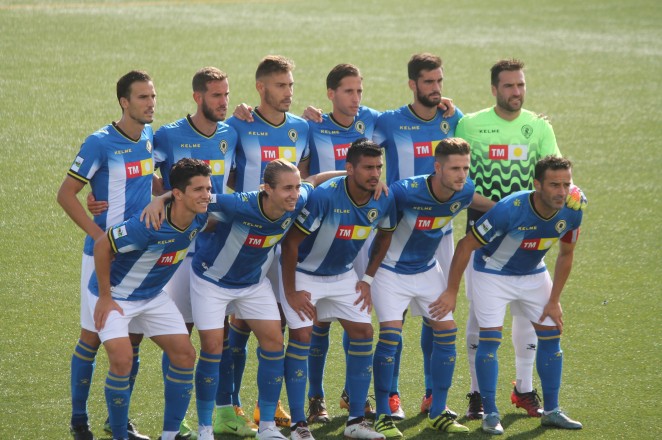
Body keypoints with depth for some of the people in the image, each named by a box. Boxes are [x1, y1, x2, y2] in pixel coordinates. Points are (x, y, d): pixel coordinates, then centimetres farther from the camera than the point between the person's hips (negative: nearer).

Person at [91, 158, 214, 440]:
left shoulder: (199, 219, -14)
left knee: (185, 355, 0)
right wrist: (105, 298, -20)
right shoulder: (148, 225, -35)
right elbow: (102, 246, -26)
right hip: (115, 295, -7)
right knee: (122, 358, -22)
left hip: (152, 295, 7)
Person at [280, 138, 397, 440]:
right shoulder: (323, 196, -30)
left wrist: (368, 279, 5)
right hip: (303, 273, -6)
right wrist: (290, 292, -21)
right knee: (302, 336, -13)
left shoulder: (384, 200, -14)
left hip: (343, 276, 6)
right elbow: (291, 243, -24)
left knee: (363, 333, -1)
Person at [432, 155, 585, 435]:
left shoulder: (571, 213, -19)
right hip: (492, 273, -5)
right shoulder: (509, 210, -35)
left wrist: (554, 301, 0)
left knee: (551, 336, 5)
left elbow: (565, 255, 1)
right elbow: (466, 246, -24)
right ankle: (491, 414, -2)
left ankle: (551, 411, 16)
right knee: (489, 339, -13)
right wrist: (451, 292, -20)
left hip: (534, 274, 5)